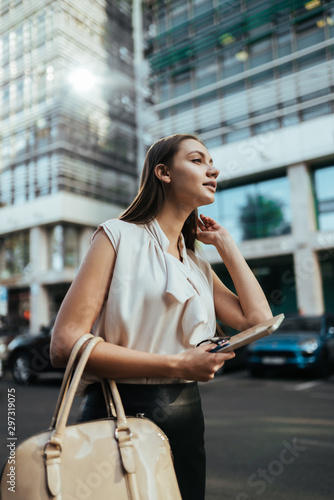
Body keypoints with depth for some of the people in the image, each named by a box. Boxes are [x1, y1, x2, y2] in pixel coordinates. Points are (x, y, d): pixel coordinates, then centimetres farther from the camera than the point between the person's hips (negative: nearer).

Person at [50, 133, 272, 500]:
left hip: (186, 417, 6)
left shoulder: (197, 263, 12)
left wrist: (224, 243, 4)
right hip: (121, 411, -6)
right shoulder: (119, 236, -8)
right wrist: (177, 365, -18)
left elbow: (257, 319, -1)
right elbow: (65, 345, -16)